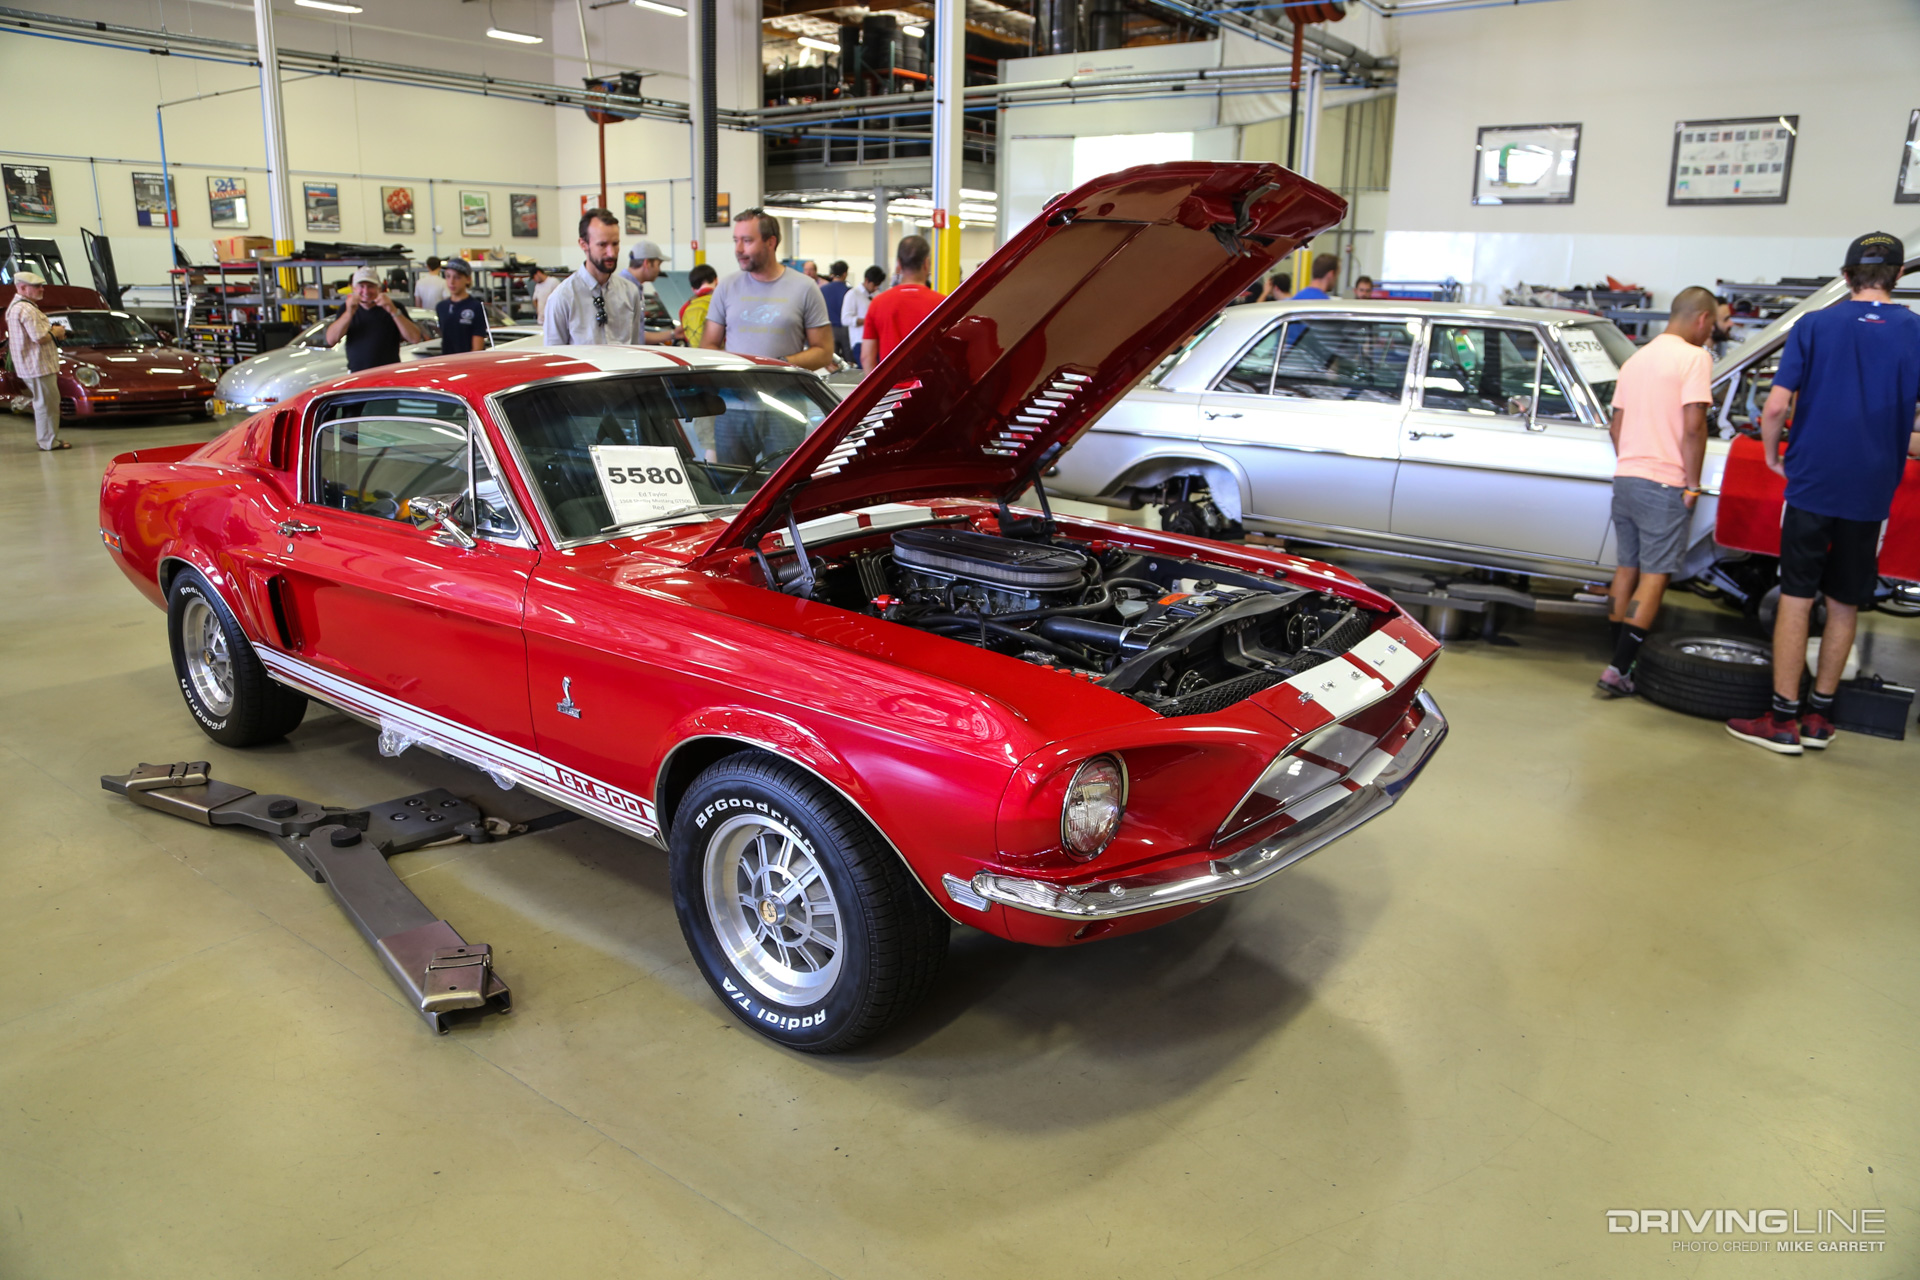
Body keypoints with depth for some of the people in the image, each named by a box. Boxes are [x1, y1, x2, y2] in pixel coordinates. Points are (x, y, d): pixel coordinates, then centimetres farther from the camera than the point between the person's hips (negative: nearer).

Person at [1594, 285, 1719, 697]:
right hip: (1665, 485, -7)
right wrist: (1693, 483, -11)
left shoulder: (1636, 358, 15)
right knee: (1655, 577, -4)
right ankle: (1619, 669, -8)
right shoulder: (1694, 357, -9)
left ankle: (1620, 661, 17)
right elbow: (1693, 426, -17)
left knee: (1626, 569, 13)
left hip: (1626, 478, 8)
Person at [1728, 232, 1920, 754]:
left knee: (1796, 599, 4)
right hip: (1871, 493, 2)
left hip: (1810, 484, -2)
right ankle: (1820, 716, 20)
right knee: (1845, 605, 12)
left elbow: (1776, 406, -11)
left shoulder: (1813, 326, -3)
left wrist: (1773, 454, 7)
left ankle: (1784, 720, 5)